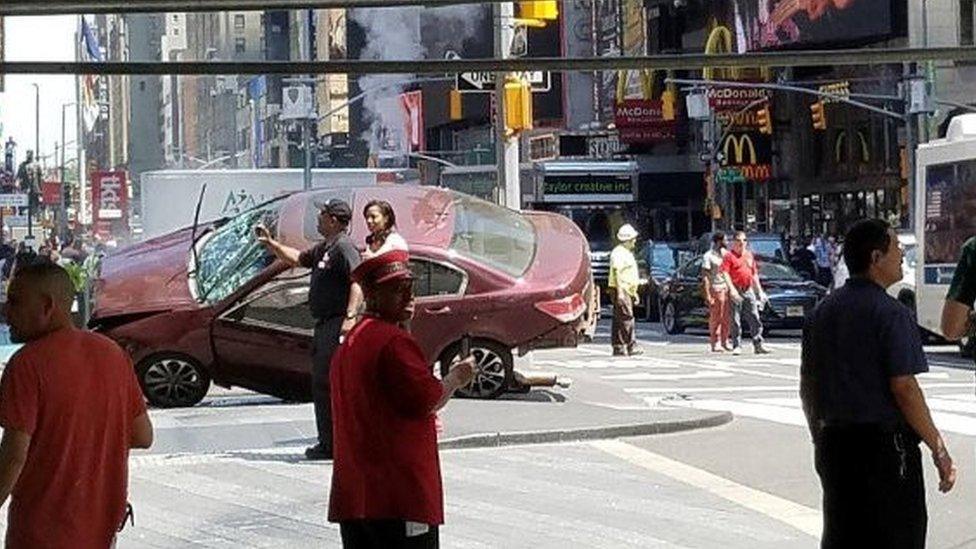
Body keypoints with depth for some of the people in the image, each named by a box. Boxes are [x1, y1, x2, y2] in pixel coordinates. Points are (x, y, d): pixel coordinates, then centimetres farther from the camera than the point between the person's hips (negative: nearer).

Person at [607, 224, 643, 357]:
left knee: (618, 319, 9)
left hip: (627, 291, 10)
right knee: (626, 318, -12)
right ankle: (631, 346, -14)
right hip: (621, 290, -10)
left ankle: (618, 347, 9)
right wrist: (620, 292, -26)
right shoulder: (618, 253, -12)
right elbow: (617, 273, -20)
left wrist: (634, 292, 28)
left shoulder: (627, 253, 21)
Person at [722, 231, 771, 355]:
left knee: (755, 319, 2)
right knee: (735, 320, -2)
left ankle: (758, 345, 4)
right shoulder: (729, 256, -2)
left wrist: (759, 291, 19)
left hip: (749, 290, 5)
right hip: (736, 291, -5)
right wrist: (732, 289, -23)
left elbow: (754, 274, 23)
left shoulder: (749, 255, 17)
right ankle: (737, 346, 2)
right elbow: (725, 273, -12)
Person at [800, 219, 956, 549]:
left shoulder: (822, 313, 9)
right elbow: (903, 387, -17)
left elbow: (808, 386, 13)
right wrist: (939, 451, -12)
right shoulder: (891, 314, -13)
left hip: (833, 445, 7)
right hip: (884, 445, -7)